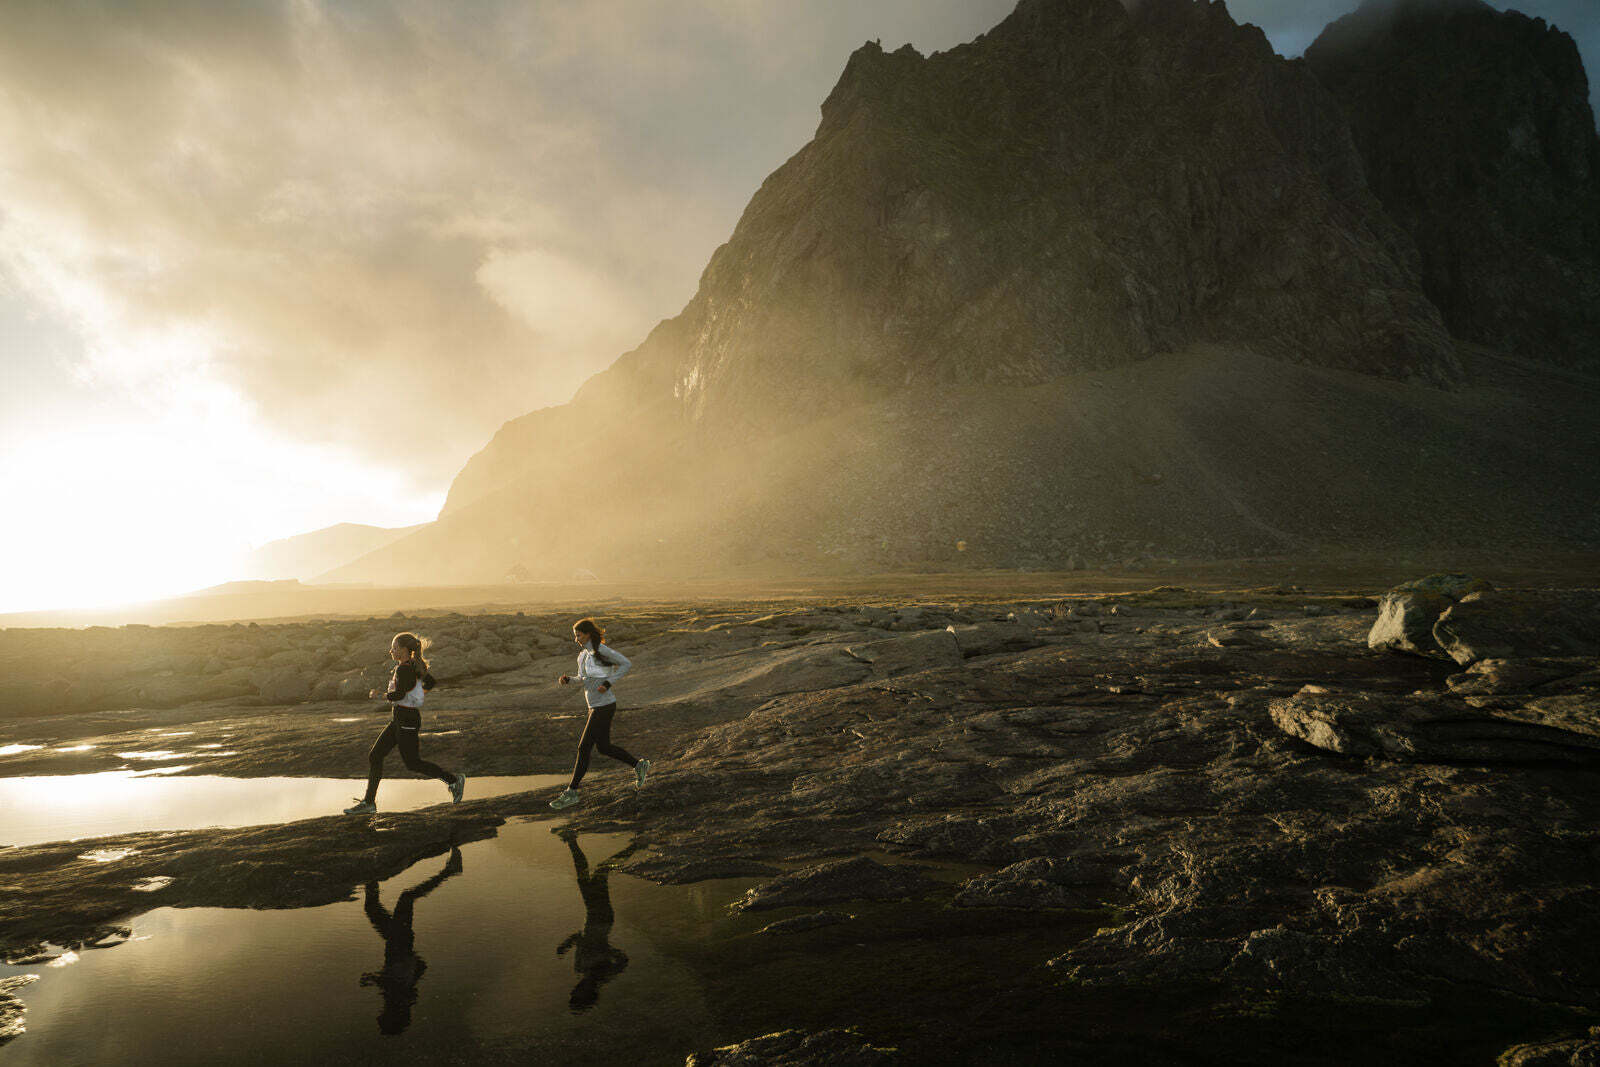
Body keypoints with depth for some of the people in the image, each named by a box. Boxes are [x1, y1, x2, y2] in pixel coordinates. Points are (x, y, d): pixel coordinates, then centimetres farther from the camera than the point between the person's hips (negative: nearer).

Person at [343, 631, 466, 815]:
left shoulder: (404, 669, -19)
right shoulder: (414, 665, 9)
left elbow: (398, 694, -28)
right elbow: (429, 682, 21)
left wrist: (378, 695, -12)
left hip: (407, 720, -10)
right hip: (399, 719, 10)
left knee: (413, 762, 0)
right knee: (374, 756, 10)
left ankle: (453, 780, 10)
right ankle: (368, 802, 15)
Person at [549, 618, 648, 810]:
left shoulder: (601, 650, -14)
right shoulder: (583, 655, 11)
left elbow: (626, 664, -12)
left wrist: (608, 683, -19)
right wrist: (568, 679, 3)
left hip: (603, 706, -9)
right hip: (595, 707, 9)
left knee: (584, 747, -5)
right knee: (603, 747, 14)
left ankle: (571, 792, 3)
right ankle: (639, 765, 28)